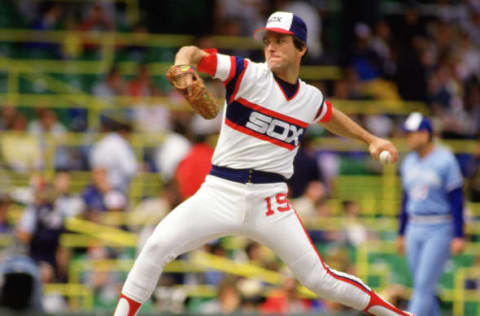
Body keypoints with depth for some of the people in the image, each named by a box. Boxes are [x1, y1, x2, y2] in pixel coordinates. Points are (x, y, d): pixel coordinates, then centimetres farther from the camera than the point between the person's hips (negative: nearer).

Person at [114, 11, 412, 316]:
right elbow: (193, 53, -16)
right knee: (157, 247, -19)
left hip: (270, 200, 1)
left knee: (319, 278, -1)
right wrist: (183, 64, -38)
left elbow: (333, 118, 32)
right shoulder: (249, 74, -4)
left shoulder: (311, 99, 7)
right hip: (220, 192, -1)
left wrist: (370, 139, 25)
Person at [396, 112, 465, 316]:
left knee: (424, 286, -12)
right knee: (421, 286, 7)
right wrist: (401, 234, 18)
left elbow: (456, 200, -12)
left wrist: (458, 236, -17)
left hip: (440, 230, -7)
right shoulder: (409, 162, 10)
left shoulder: (445, 161, -11)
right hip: (415, 229, 7)